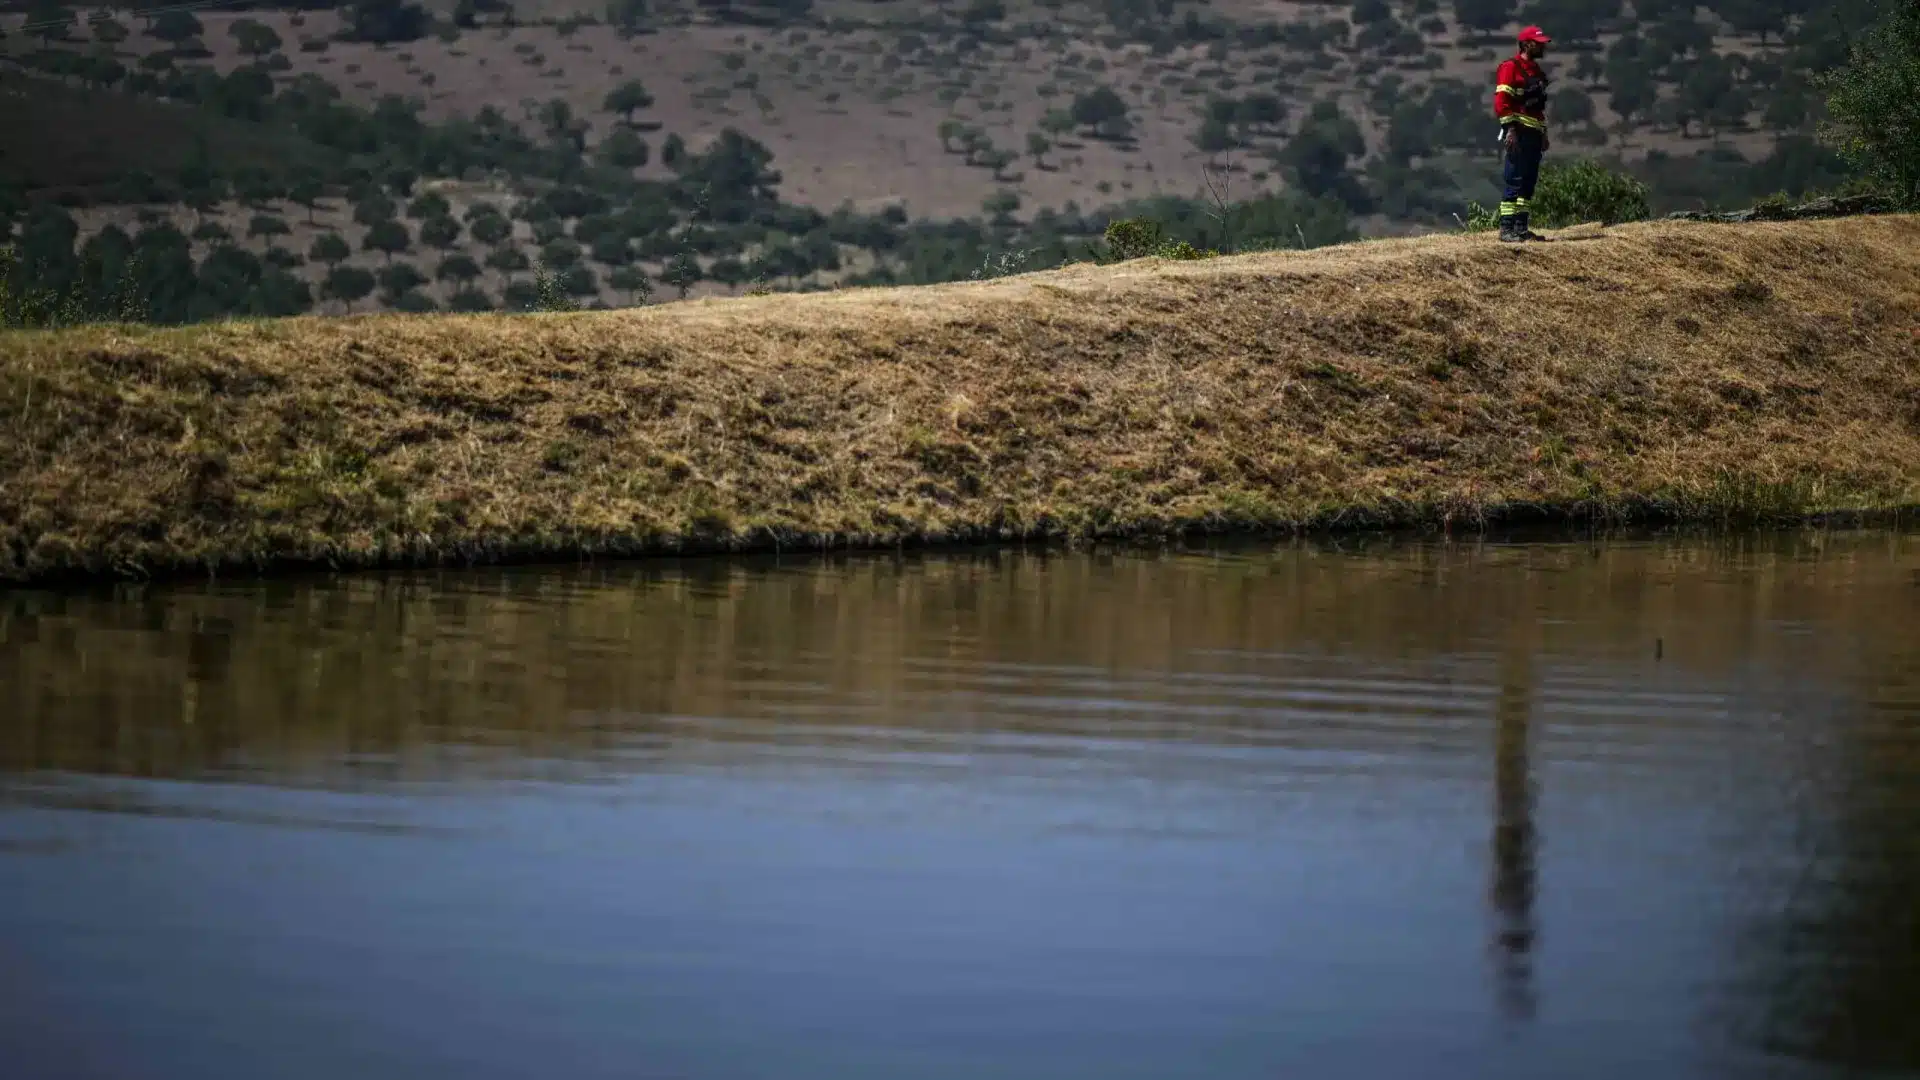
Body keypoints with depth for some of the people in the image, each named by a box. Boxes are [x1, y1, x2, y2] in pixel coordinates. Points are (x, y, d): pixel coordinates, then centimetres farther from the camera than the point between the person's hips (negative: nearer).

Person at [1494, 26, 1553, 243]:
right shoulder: (1510, 67, -8)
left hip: (1534, 134, 9)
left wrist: (1543, 133, 22)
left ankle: (1521, 227, 13)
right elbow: (1502, 101, -15)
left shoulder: (1536, 70, 20)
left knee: (1529, 183, 9)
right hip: (1518, 133, -9)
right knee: (1515, 182, -12)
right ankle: (1507, 229, -12)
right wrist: (1510, 129, -21)